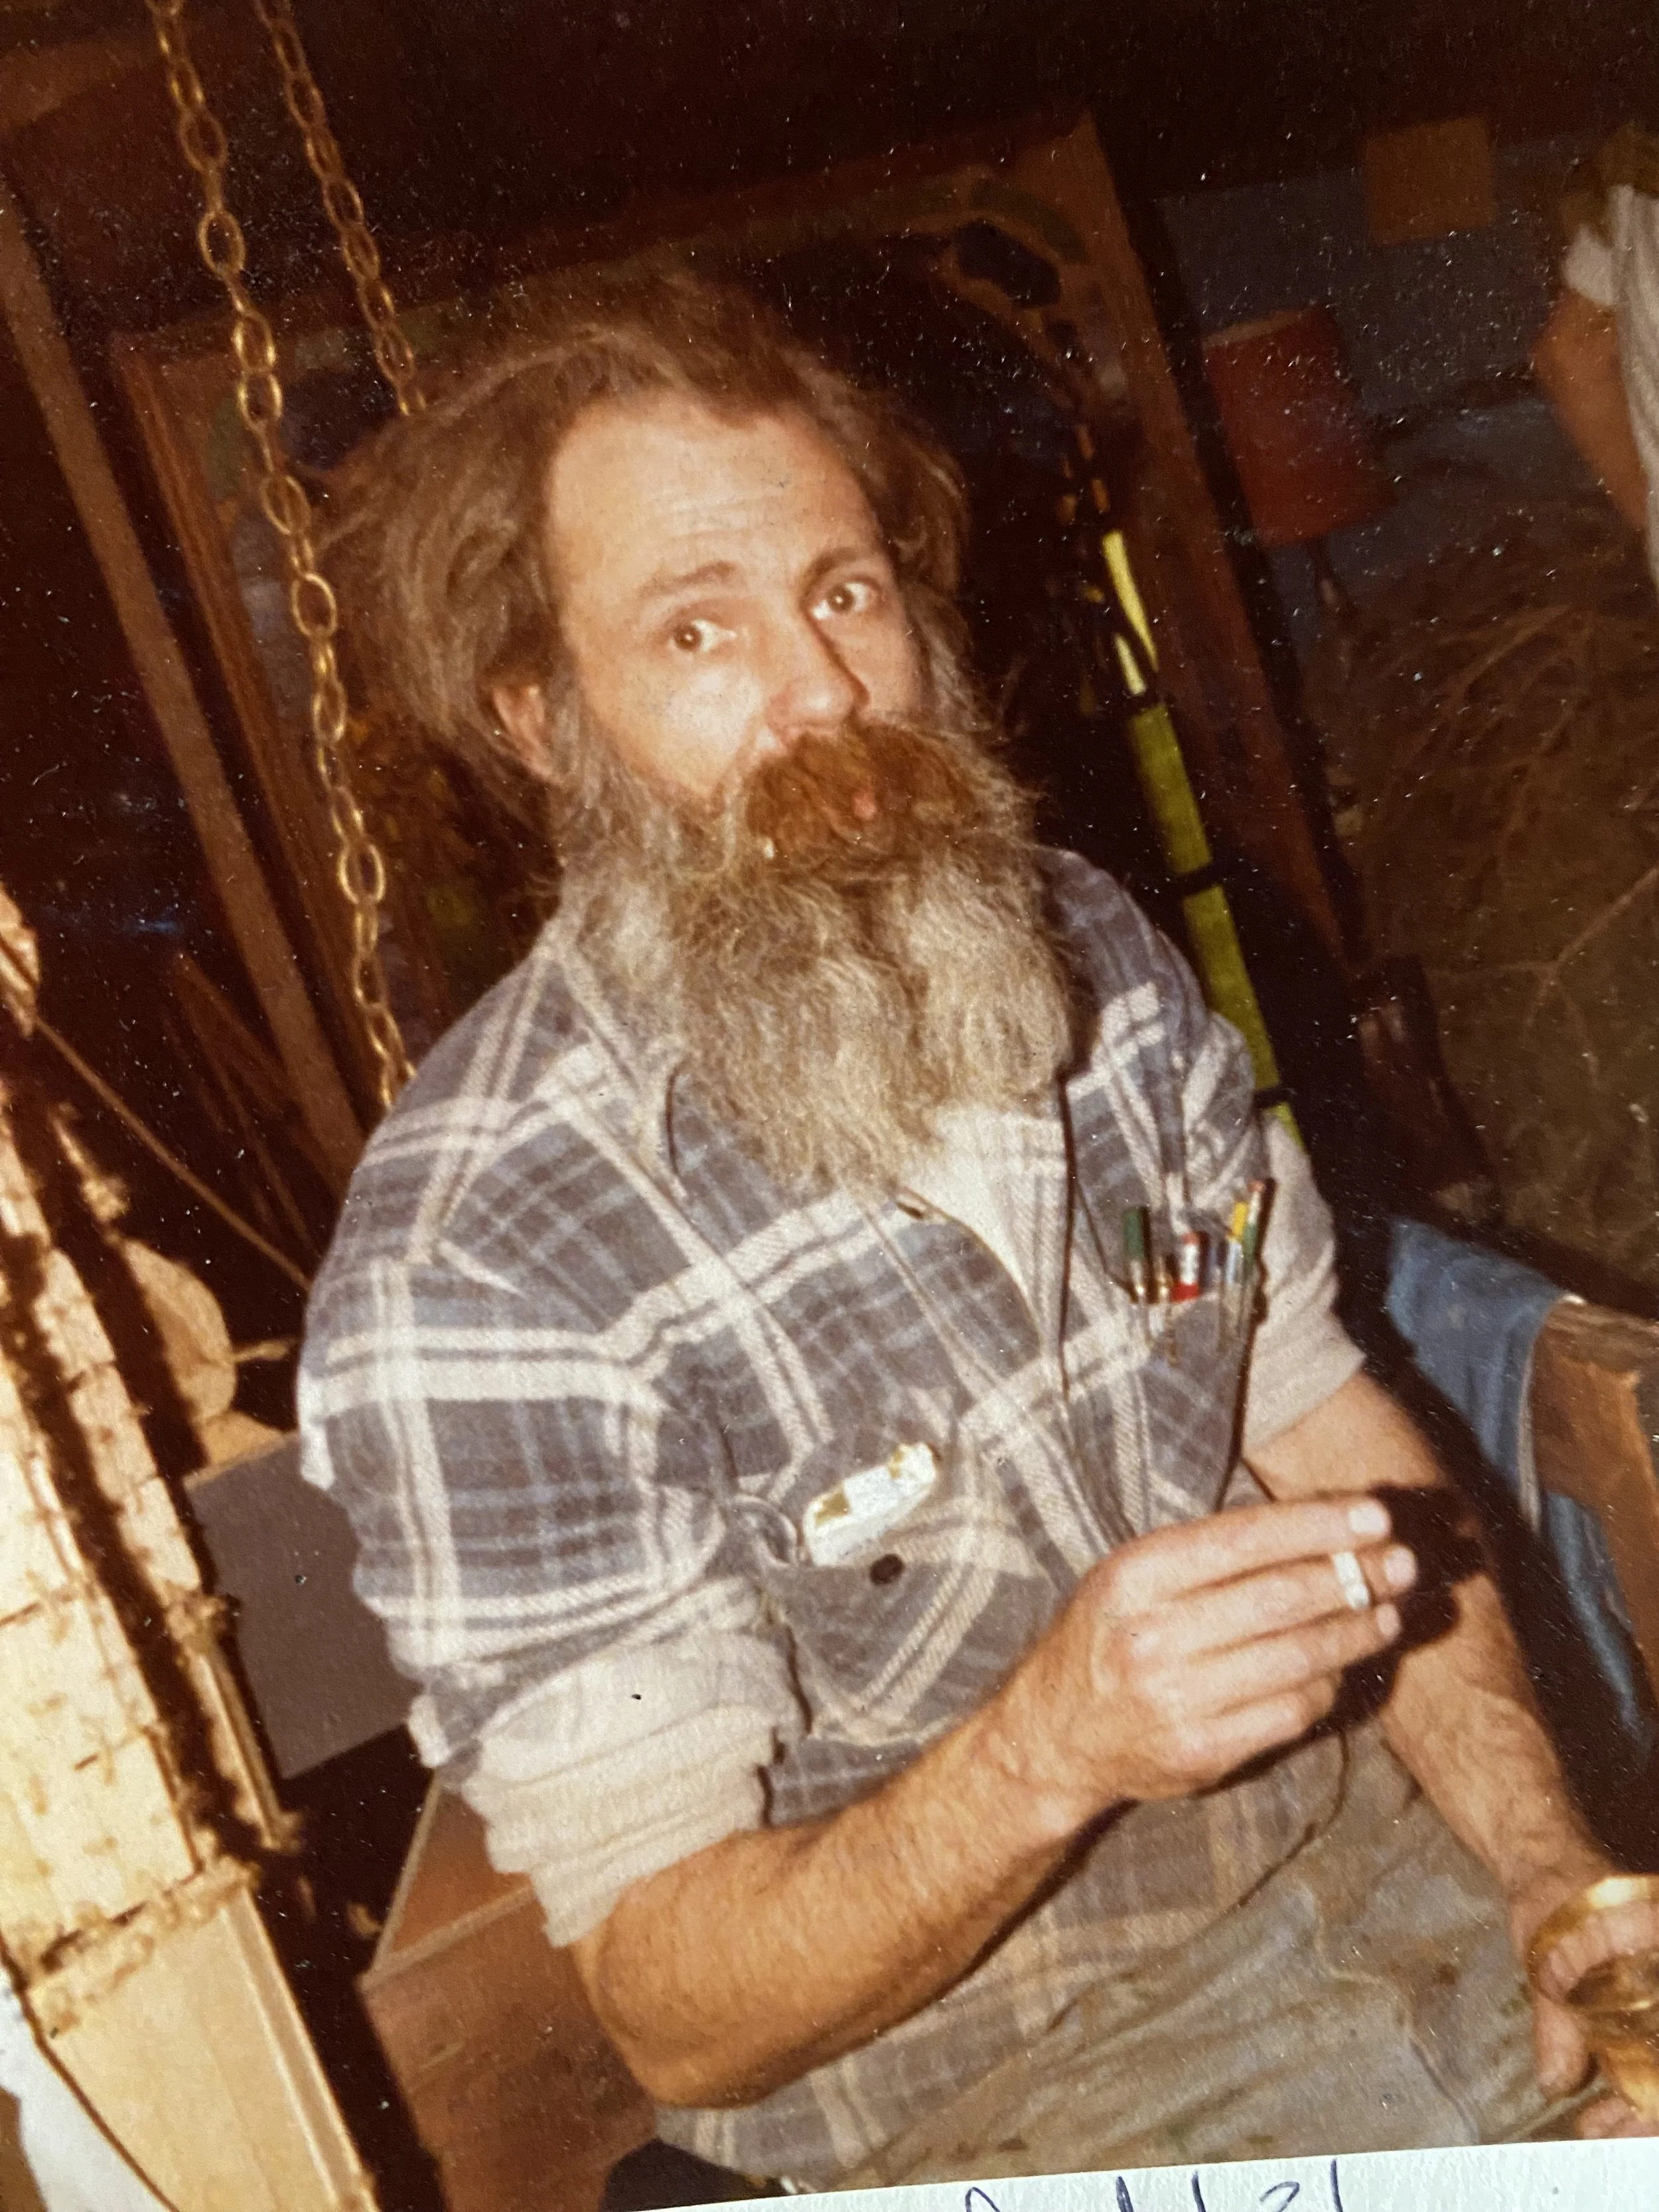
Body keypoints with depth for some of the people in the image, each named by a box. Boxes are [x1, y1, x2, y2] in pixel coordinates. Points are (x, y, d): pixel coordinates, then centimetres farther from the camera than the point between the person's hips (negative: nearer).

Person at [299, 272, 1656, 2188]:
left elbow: (1333, 1432, 4)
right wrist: (1052, 1740, -32)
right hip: (991, 2086, -5)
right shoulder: (466, 1292, -22)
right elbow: (678, 2013, -16)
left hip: (1379, 1841, 6)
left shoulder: (1079, 948, -2)